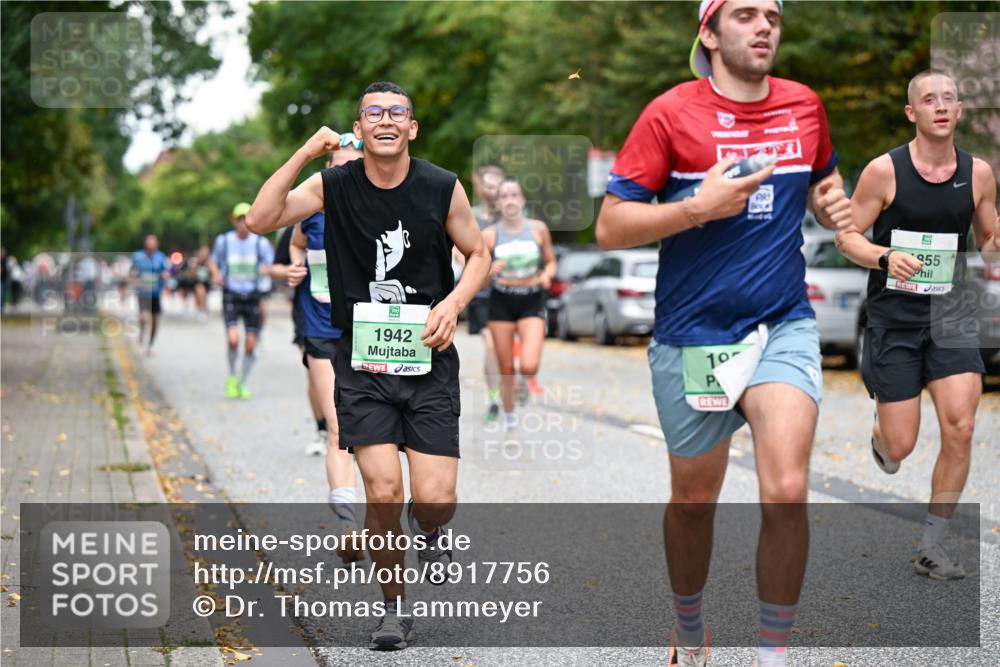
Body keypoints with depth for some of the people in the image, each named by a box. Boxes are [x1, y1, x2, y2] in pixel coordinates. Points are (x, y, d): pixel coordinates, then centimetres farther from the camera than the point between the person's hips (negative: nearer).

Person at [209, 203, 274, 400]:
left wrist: (267, 269, -28)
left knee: (250, 345, 2)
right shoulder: (223, 241, 0)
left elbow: (272, 265, -5)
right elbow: (214, 260, 16)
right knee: (233, 339, -20)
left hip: (252, 296, 1)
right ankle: (232, 375, 6)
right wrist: (216, 274, -4)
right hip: (231, 295, -1)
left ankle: (242, 384, 22)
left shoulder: (261, 242, -3)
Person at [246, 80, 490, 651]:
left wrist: (454, 302, -9)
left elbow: (479, 255, 9)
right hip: (363, 363, 0)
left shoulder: (443, 188, -2)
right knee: (383, 492, -9)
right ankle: (395, 609, 14)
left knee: (434, 501, -8)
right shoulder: (334, 186, -2)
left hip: (429, 362, 0)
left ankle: (432, 531, 32)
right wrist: (304, 154, -18)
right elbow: (261, 221, -13)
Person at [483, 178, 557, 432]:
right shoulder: (489, 235, -3)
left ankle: (526, 379, 20)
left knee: (529, 367, -18)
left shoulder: (538, 229, -1)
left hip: (532, 301, 0)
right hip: (501, 302, 0)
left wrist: (546, 275, -10)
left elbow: (551, 261, 12)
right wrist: (490, 271, -21)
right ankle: (509, 416, 26)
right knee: (506, 369, 4)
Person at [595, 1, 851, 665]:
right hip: (692, 334, -1)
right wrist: (700, 207, -21)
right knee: (694, 500, 13)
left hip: (784, 325, 2)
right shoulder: (671, 112, -7)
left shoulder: (805, 105, 5)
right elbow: (610, 225, -9)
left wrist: (832, 199, 2)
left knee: (786, 493, -17)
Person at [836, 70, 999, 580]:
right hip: (894, 314, -2)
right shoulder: (884, 170, -9)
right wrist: (886, 257, -22)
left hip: (951, 314, 2)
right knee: (901, 446, -1)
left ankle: (931, 547, 4)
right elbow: (848, 236, -3)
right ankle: (880, 434, 40)